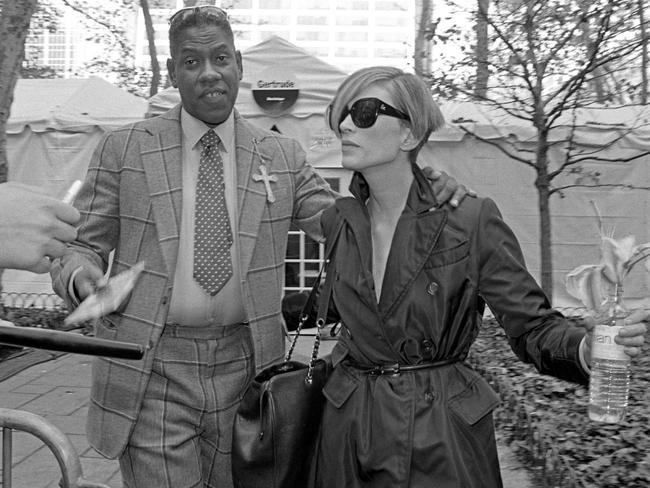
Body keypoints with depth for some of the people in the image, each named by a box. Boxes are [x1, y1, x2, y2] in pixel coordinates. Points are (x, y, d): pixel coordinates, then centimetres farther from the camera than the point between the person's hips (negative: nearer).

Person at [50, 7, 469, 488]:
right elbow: (82, 244, 4)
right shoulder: (123, 149, 1)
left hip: (243, 365, 2)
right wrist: (80, 276, -20)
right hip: (151, 372, -2)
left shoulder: (281, 155, 5)